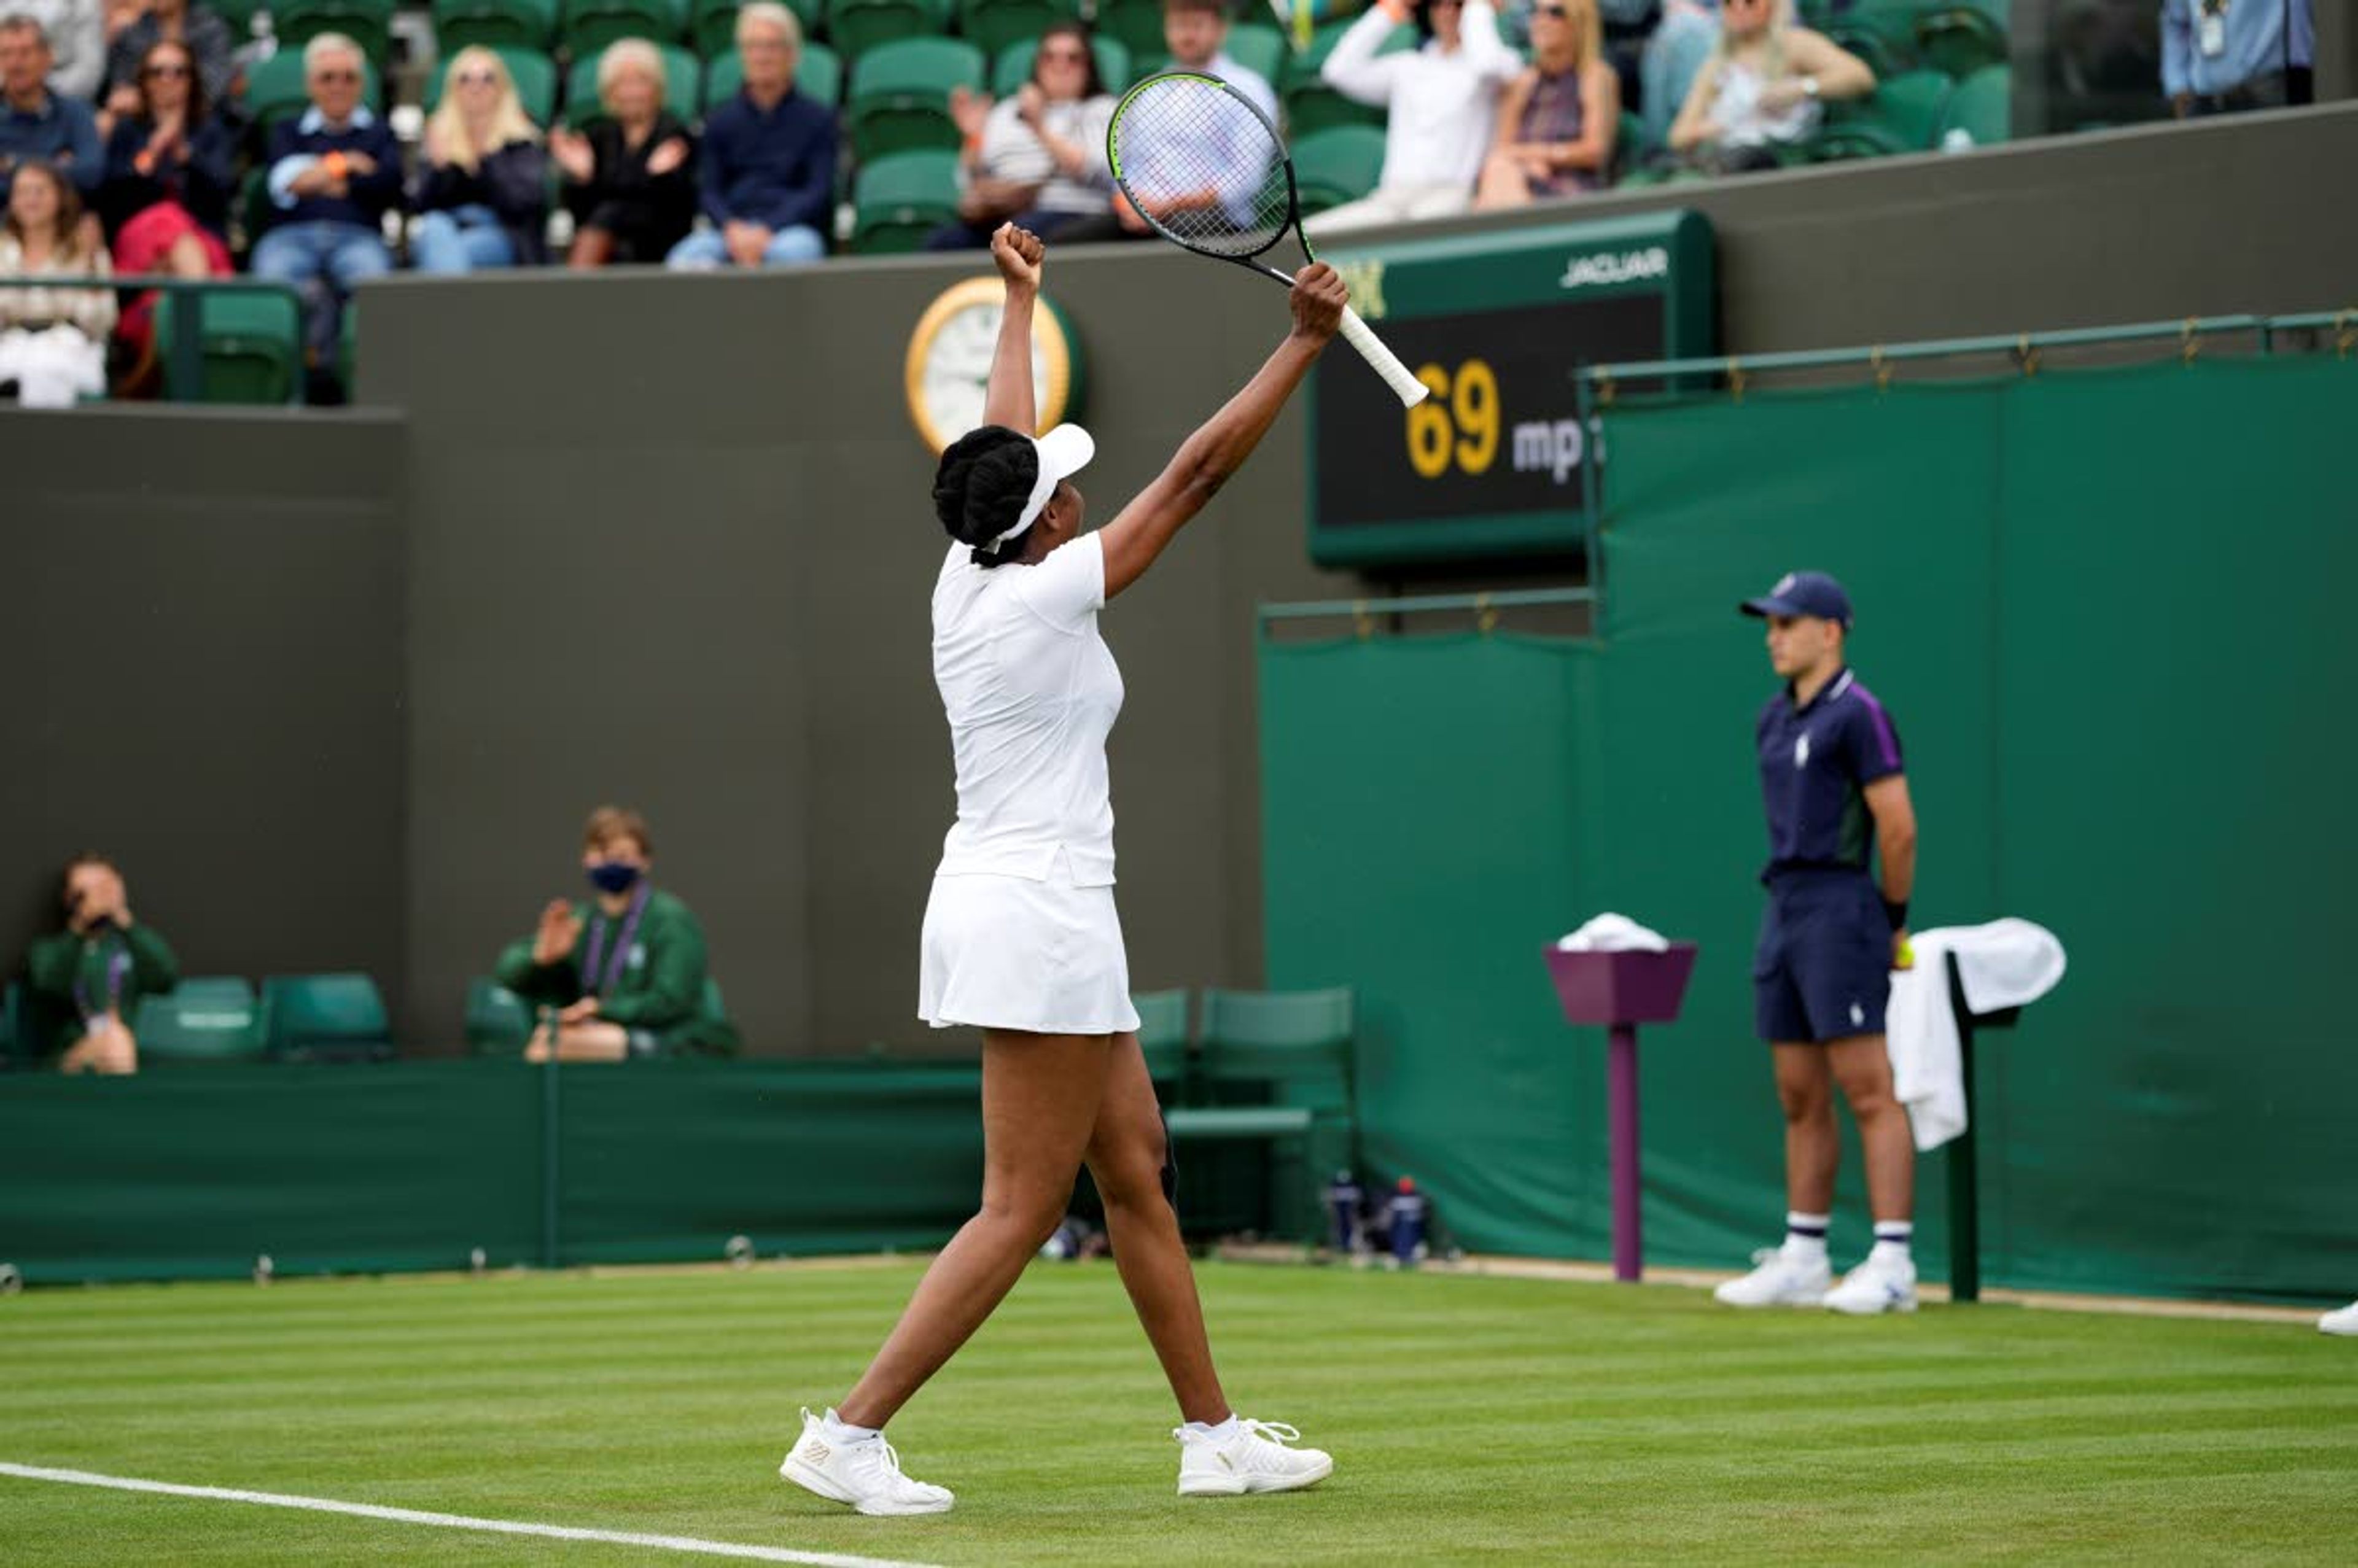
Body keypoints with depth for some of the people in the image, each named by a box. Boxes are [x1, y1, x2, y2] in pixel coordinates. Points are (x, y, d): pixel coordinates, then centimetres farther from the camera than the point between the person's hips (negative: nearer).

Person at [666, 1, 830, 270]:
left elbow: (819, 192, 4)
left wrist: (767, 230, -12)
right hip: (732, 227, 2)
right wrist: (733, 228, -11)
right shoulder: (720, 122, 21)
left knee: (793, 250, -40)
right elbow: (711, 193, 13)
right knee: (688, 255, -34)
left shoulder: (818, 119, 14)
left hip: (792, 228, -2)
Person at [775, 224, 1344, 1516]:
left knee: (1138, 1175, 14)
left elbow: (1006, 449, 22)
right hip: (1041, 918, -10)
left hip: (1009, 911, 10)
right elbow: (1197, 473, -16)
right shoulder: (1048, 595, -16)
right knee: (1020, 1213, -6)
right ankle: (850, 1432, -8)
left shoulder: (968, 579, 4)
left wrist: (1019, 302, 35)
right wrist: (1304, 343, -11)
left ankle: (1214, 1436, 19)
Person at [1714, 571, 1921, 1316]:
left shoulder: (1857, 715, -10)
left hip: (1838, 912, -9)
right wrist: (1789, 899, 13)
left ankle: (1892, 1263, -11)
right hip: (1783, 911, 9)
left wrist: (1893, 921, -4)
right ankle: (1802, 1260, 16)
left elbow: (1898, 828, -12)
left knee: (1868, 1093, -10)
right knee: (1801, 1099, 11)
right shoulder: (1774, 720, 16)